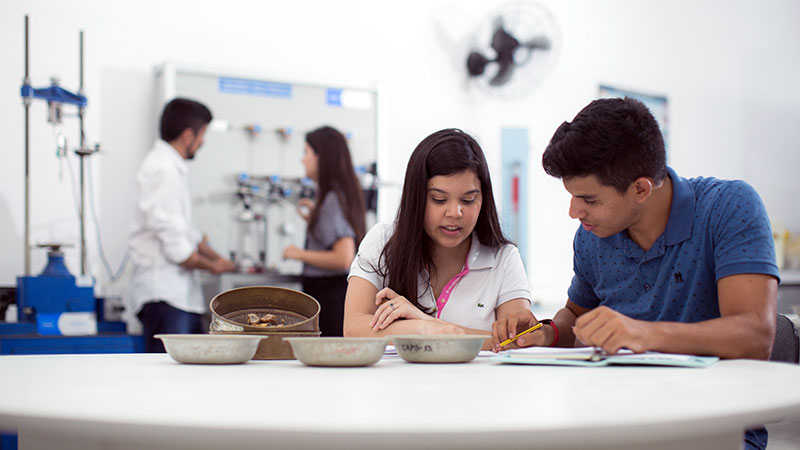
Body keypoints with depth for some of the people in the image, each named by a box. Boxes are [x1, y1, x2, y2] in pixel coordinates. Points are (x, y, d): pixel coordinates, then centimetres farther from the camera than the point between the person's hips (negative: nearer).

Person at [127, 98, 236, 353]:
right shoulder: (164, 171, -16)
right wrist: (212, 265, -5)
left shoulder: (171, 167, 17)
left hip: (180, 291, 11)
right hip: (163, 294, -10)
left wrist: (217, 258, 18)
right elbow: (175, 245, -20)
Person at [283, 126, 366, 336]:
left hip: (329, 293, -9)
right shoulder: (341, 194, 13)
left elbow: (344, 258, -23)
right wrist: (314, 218, 20)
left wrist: (300, 254, -13)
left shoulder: (334, 199, -15)